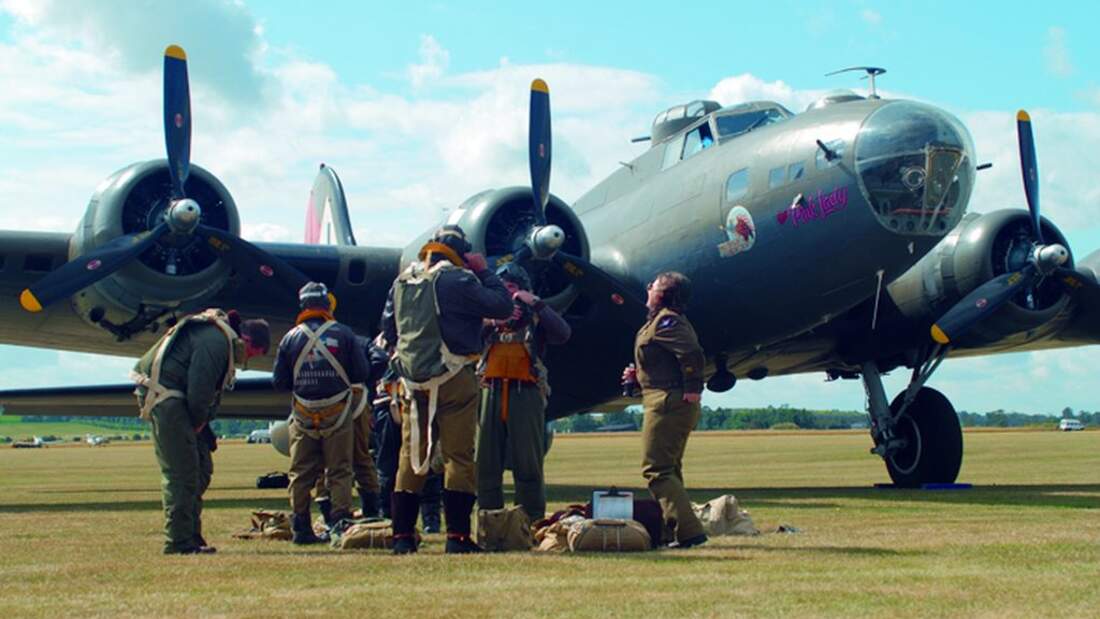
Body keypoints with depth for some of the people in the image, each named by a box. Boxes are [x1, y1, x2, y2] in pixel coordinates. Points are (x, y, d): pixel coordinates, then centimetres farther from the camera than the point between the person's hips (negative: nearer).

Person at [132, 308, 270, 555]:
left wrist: (204, 427, 13)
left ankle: (191, 536, 15)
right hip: (164, 394, -11)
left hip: (177, 399, 11)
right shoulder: (215, 341, -18)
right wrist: (198, 422, -5)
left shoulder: (222, 339, 17)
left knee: (202, 469, 11)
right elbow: (199, 391, -21)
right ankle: (179, 542, -6)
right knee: (182, 472, -9)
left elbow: (210, 391, 21)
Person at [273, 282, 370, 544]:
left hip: (303, 414, 2)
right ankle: (341, 522, 0)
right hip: (338, 412, -1)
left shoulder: (291, 337, -1)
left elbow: (279, 382, 1)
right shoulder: (343, 333, -5)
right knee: (339, 471, 5)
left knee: (301, 473, 9)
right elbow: (362, 373, -5)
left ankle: (301, 528, 11)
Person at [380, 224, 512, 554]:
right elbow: (502, 306, -8)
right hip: (452, 379, -6)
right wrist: (484, 272, 3)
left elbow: (388, 329, 19)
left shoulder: (402, 281, 11)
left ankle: (402, 536, 10)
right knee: (458, 457, 0)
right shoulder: (457, 280, -10)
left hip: (412, 379, 6)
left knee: (411, 457, 10)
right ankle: (457, 536, -2)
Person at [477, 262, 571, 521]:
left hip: (525, 393, -3)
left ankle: (534, 524, 0)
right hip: (491, 391, 3)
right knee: (486, 463, 4)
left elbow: (562, 334, -10)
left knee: (528, 465, -3)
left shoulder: (535, 318, 9)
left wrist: (535, 303, -10)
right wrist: (492, 322, -10)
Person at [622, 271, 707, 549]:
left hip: (667, 402, -11)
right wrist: (639, 375, 16)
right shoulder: (672, 320, 20)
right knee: (669, 469, 18)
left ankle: (689, 530, -17)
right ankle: (679, 527, 20)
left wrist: (692, 388, -21)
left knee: (656, 469, -11)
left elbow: (692, 354, -26)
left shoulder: (665, 321, -13)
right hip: (675, 404, 11)